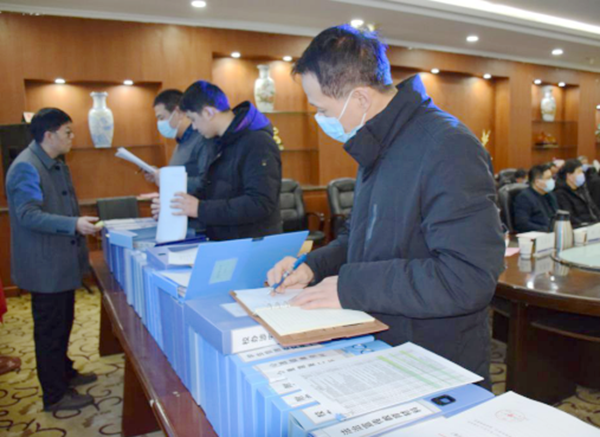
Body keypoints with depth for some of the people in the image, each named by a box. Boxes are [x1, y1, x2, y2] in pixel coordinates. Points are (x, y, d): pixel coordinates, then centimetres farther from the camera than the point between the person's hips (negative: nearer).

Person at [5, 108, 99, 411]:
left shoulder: (56, 164, 12)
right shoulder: (25, 167, -19)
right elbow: (29, 215, -27)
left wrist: (82, 224, 18)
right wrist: (74, 225, -34)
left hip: (62, 261, 9)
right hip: (45, 266, -9)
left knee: (63, 323, 21)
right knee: (49, 329, 3)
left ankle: (63, 373, 38)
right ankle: (55, 395, 16)